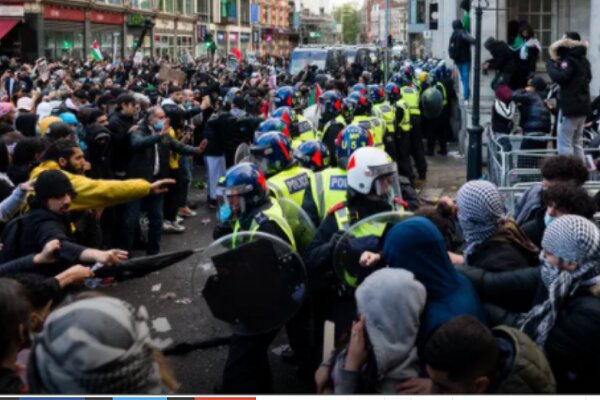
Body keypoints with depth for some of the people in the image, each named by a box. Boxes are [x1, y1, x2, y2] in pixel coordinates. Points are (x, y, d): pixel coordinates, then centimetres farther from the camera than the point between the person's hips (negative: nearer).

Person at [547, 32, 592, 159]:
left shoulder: (569, 59, -13)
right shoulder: (584, 60, 14)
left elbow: (559, 77, -26)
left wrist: (551, 62, -11)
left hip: (570, 106, -9)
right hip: (583, 105, 9)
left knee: (564, 145, -5)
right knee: (577, 143, 16)